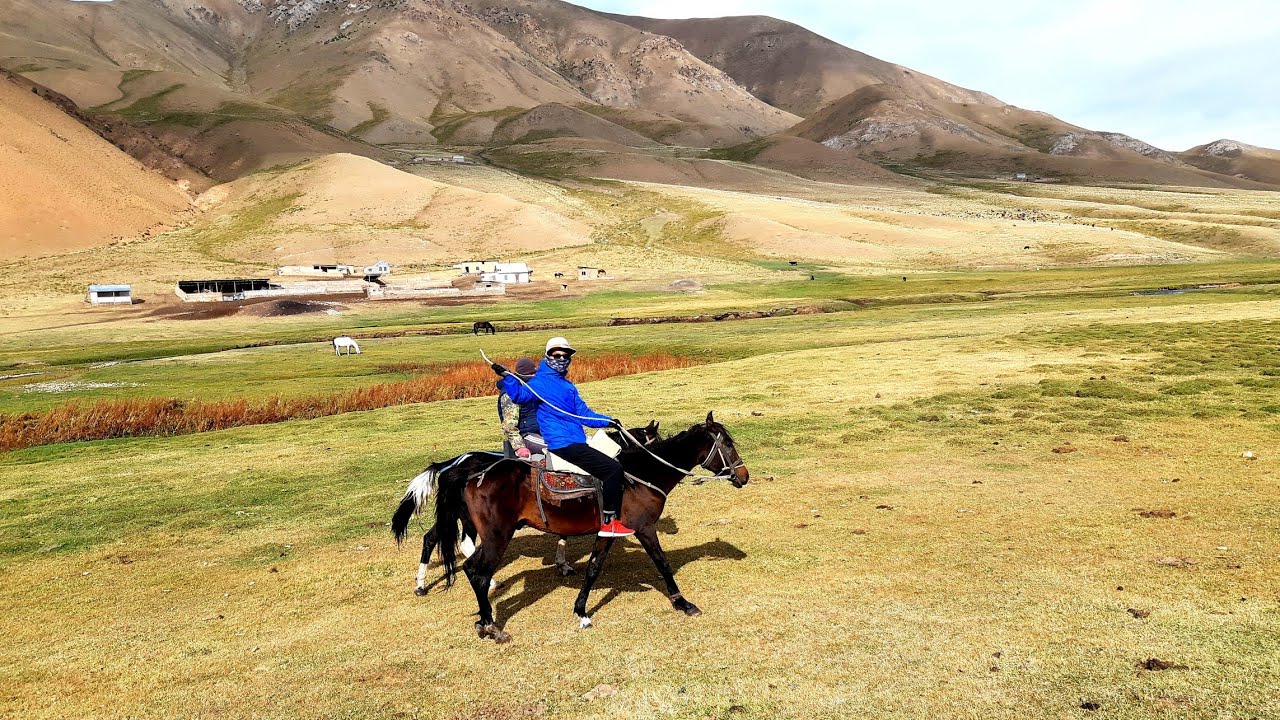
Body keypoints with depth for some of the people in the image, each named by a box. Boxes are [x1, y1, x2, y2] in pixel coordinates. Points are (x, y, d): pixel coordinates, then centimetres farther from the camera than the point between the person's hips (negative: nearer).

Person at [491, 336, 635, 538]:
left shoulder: (569, 385, 20)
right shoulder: (540, 382, -4)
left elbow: (584, 414, 23)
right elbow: (521, 393, -24)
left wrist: (608, 421, 11)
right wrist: (506, 377, -38)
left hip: (575, 443, 9)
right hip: (563, 444, -9)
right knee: (613, 469, -16)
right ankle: (609, 522, -13)